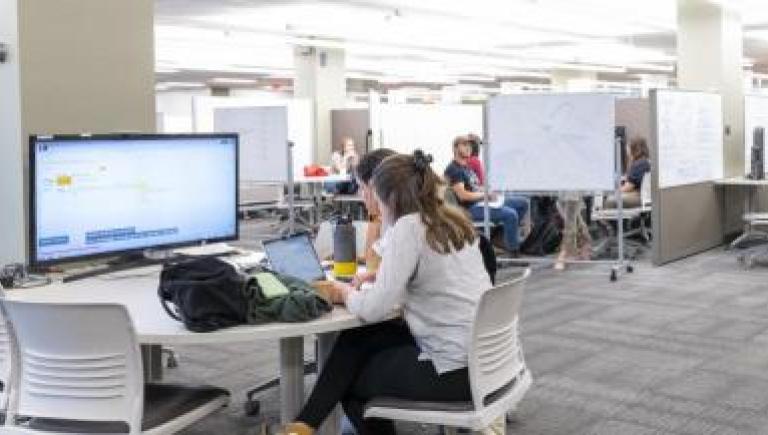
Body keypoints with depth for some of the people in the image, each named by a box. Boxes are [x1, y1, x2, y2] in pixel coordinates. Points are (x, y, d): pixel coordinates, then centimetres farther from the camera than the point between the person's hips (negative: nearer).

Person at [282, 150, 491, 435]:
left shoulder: (409, 226, -16)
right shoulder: (453, 219, 9)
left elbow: (374, 310, -18)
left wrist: (347, 295, 2)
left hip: (457, 371, -8)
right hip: (483, 354, 8)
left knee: (351, 381, 12)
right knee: (355, 339, 13)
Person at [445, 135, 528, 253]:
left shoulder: (466, 167, 21)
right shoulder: (453, 169, -11)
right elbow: (462, 195, -21)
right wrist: (485, 194, -12)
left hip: (480, 200, 10)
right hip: (471, 209, -10)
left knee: (523, 203, 8)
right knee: (510, 214, -29)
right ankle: (513, 250, -17)